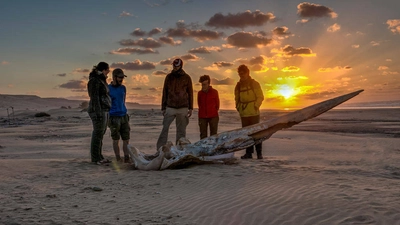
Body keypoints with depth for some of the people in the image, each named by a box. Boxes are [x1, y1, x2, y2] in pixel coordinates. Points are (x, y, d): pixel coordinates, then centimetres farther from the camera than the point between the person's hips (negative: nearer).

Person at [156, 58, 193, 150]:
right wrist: (163, 107, 7)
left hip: (183, 108, 0)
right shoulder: (169, 77, 7)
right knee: (165, 128, -7)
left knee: (181, 130, 3)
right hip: (170, 107, 1)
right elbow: (164, 92, 10)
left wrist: (191, 108, 3)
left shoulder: (186, 78, 4)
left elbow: (190, 93, 7)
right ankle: (160, 149, -4)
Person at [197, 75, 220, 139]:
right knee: (203, 135, 2)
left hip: (213, 116, -2)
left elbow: (217, 104, 9)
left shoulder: (214, 92, -2)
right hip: (202, 117, 2)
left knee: (213, 134, 1)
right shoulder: (200, 93, 3)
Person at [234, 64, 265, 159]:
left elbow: (260, 97, 1)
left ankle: (259, 153, 3)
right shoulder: (238, 86, 11)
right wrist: (238, 106, 4)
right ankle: (249, 153, 15)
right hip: (243, 114, 4)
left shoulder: (254, 84, 0)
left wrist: (256, 106, -11)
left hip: (254, 113, -4)